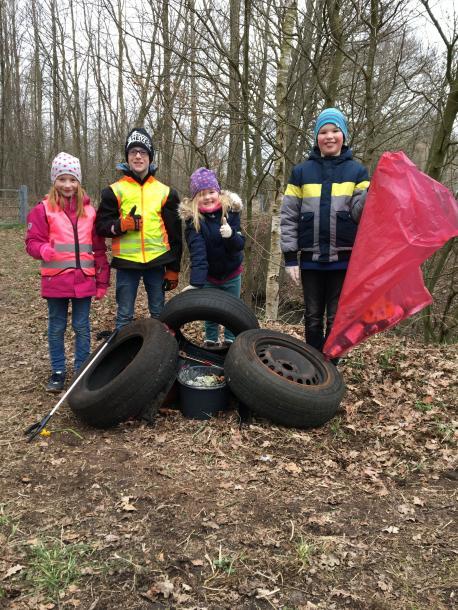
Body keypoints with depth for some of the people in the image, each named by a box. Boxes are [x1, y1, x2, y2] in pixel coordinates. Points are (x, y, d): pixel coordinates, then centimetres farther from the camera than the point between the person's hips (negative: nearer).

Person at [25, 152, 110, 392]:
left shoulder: (88, 210, 6)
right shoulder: (43, 209, -2)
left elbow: (99, 248, 9)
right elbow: (32, 241, -4)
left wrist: (102, 281, 8)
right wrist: (43, 250, -27)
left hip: (84, 280, 2)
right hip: (56, 280, -2)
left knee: (82, 327, 10)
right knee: (57, 328, 10)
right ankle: (58, 371, 23)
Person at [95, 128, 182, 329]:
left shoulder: (165, 192, 6)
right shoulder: (114, 191, 2)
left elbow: (174, 234, 8)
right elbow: (101, 226, 2)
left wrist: (173, 268, 6)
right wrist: (121, 225, -18)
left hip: (157, 262, 2)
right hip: (126, 262, -1)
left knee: (159, 314, 11)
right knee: (124, 315, 5)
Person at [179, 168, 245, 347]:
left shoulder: (231, 210, -15)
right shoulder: (192, 217, -20)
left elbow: (240, 245, -16)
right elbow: (197, 251, -30)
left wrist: (231, 235, -39)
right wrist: (196, 282, -43)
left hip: (232, 274, 2)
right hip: (209, 276, -1)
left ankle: (231, 342, 31)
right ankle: (211, 342, 28)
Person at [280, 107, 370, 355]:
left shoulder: (357, 170, 6)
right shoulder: (301, 172, 7)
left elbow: (359, 212, -4)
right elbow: (288, 216, 4)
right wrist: (290, 257, -1)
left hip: (343, 258, -1)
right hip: (311, 258, 1)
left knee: (336, 318, 3)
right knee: (313, 318, 8)